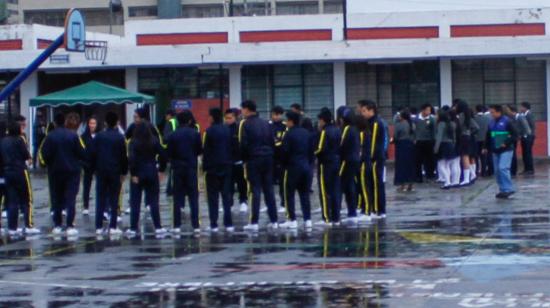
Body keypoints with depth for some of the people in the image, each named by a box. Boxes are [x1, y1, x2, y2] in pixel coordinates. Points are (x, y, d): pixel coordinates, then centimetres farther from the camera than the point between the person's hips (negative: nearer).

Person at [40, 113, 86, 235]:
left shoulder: (50, 137, -9)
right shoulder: (73, 135, -9)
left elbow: (45, 154, -11)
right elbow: (81, 153, -8)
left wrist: (49, 164, 8)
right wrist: (80, 161, 13)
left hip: (55, 171, 1)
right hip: (72, 170, -1)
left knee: (56, 199, 13)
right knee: (70, 199, 0)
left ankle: (57, 225, 14)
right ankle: (70, 226, -8)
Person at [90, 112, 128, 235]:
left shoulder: (98, 137, 1)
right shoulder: (120, 138, -4)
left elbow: (92, 154, 2)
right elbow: (124, 156, -3)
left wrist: (93, 169, 9)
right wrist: (124, 172, 6)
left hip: (101, 171, 2)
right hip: (115, 172, -2)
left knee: (100, 200, 6)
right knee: (114, 200, 2)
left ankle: (99, 227, 3)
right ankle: (113, 227, -2)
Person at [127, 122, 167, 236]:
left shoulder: (133, 142, -9)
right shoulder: (155, 141, -1)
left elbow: (131, 159, -19)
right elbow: (162, 156, -3)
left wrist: (133, 174, -13)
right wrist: (161, 170, 6)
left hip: (138, 175, -2)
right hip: (152, 174, 2)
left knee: (135, 202, 5)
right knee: (153, 201, 7)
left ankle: (133, 228, 6)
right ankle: (158, 227, 4)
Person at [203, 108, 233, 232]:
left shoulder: (209, 131, -10)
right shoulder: (227, 130, 5)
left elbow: (206, 151, -11)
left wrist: (205, 167, -6)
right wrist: (230, 163, 14)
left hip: (213, 168, -4)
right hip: (226, 167, 4)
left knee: (213, 197, 0)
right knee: (226, 195, 7)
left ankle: (214, 224, -3)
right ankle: (228, 223, 2)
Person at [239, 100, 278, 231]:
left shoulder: (245, 124, -6)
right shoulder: (265, 123, 12)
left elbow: (243, 144, -11)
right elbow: (272, 142, 11)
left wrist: (244, 158, 0)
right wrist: (270, 154, 14)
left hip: (253, 160, -5)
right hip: (267, 159, 5)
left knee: (255, 191, -4)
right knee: (269, 190, 9)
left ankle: (254, 222, -6)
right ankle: (273, 221, 9)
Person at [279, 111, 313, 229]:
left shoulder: (289, 134, -12)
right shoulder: (306, 133, 9)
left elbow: (284, 152, -14)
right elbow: (311, 150, 12)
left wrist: (284, 165, 0)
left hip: (292, 167, -6)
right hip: (306, 166, 6)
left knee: (289, 194, 2)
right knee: (304, 194, 10)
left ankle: (292, 220, -2)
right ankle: (308, 220, 7)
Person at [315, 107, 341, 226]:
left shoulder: (324, 131, -14)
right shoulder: (337, 130, 10)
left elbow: (321, 148, -19)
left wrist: (314, 153, -2)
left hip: (326, 163, -7)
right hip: (337, 161, 7)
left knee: (325, 192, -2)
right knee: (336, 191, 10)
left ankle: (327, 219, -3)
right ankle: (336, 218, 12)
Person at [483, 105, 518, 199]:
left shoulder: (506, 121, -9)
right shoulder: (492, 123, 10)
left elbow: (515, 135, -10)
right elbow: (488, 136, 20)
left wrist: (506, 143, -20)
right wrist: (486, 147, 12)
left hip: (506, 150, -7)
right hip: (495, 151, 7)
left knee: (503, 168, -18)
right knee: (497, 171, 6)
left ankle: (508, 189, -12)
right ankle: (503, 190, 14)